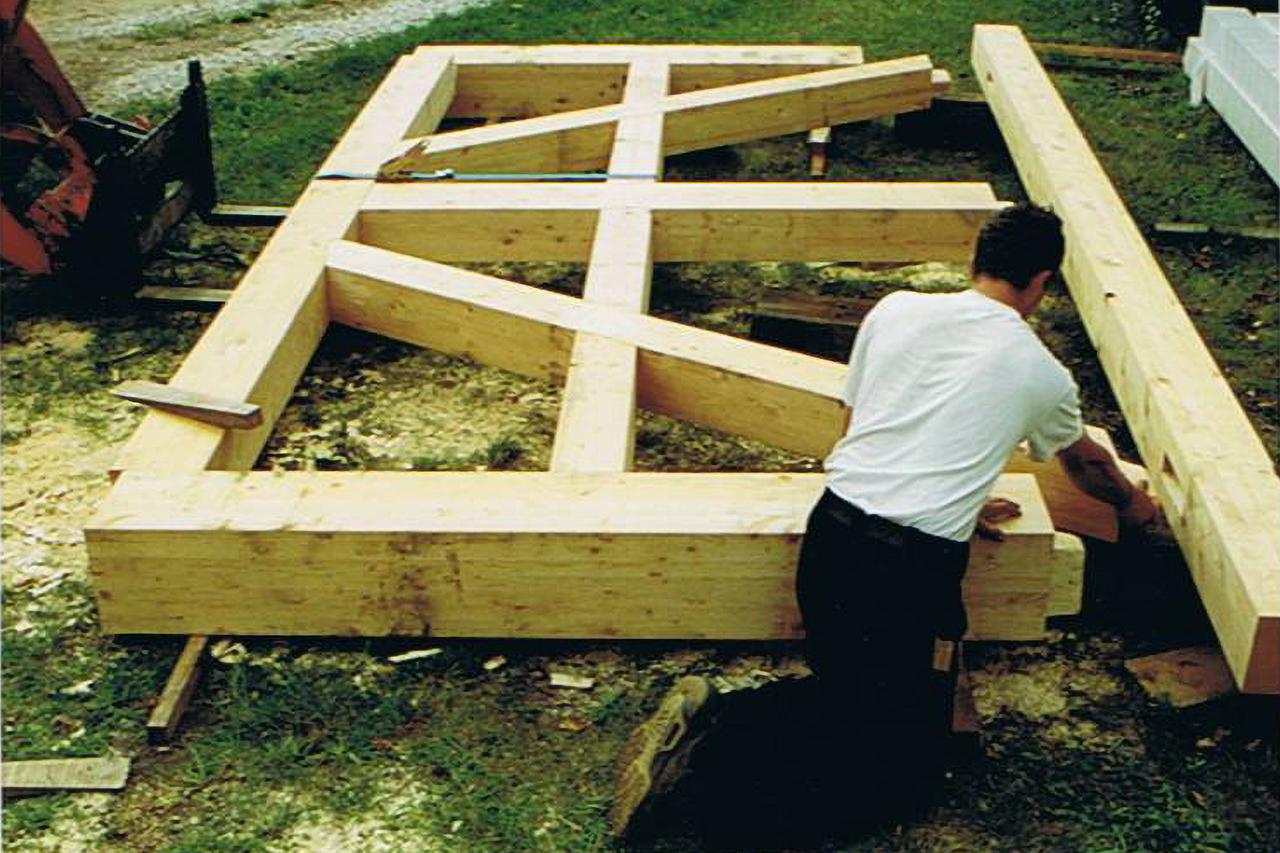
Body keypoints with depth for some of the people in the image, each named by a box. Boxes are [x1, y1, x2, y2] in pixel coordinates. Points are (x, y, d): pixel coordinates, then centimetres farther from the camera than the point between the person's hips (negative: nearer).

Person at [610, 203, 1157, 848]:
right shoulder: (1042, 375, 5)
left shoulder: (896, 310, 10)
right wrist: (1131, 502, 50)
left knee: (850, 693, 26)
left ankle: (706, 719, 2)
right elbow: (1087, 466, 27)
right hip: (911, 570, -5)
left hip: (829, 534, 5)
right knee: (908, 775, 8)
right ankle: (718, 768, -11)